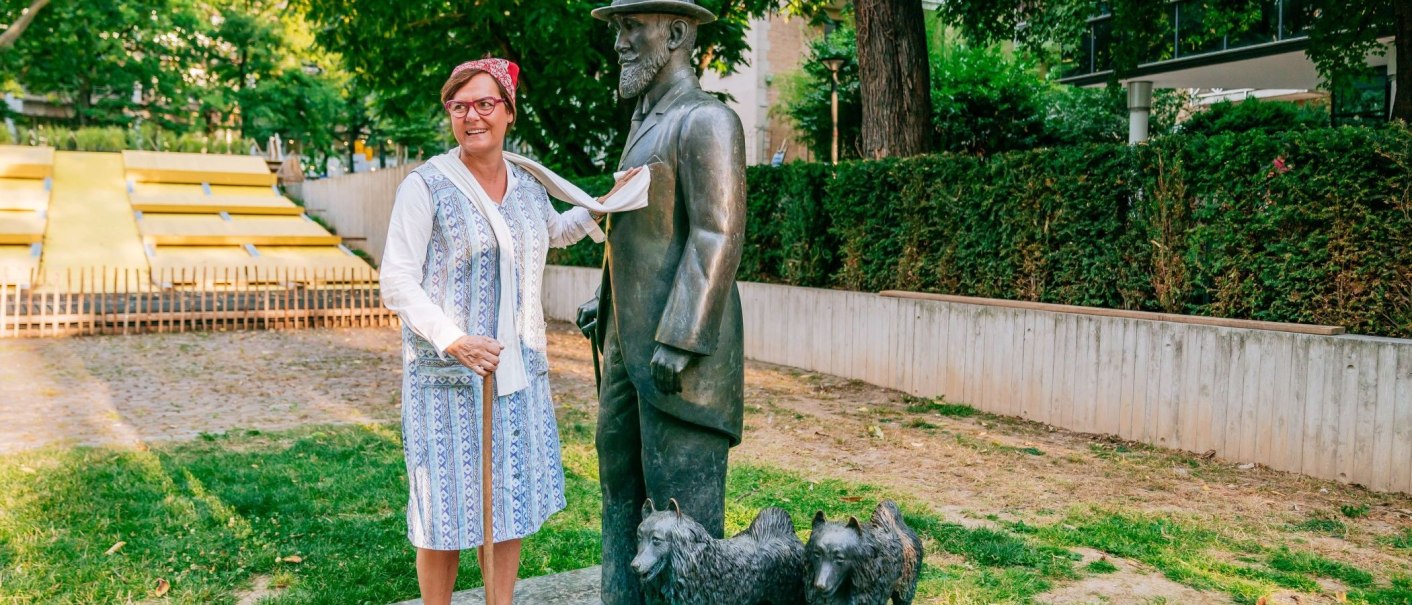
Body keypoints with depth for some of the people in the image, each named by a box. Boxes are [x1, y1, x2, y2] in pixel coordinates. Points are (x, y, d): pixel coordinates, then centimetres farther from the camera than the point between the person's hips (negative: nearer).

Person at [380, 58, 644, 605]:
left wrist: (600, 207, 14)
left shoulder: (529, 181, 6)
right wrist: (454, 341, -27)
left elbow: (554, 233, 29)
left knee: (514, 499, 13)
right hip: (447, 373, -5)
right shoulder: (426, 186, -10)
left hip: (518, 369, 5)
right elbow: (397, 283, -14)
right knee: (447, 509, 5)